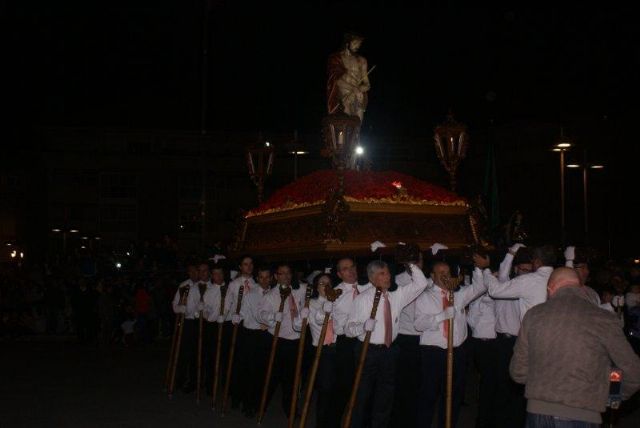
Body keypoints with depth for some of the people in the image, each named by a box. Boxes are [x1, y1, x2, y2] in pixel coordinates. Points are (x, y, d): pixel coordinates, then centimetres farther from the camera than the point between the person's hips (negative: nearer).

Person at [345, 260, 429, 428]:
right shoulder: (363, 299, -9)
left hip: (389, 351, 5)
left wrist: (411, 265, -7)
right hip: (369, 351, -5)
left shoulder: (396, 296, 4)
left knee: (386, 396, 14)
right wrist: (363, 326, -30)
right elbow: (349, 329, -11)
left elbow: (421, 283, 2)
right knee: (363, 396, 0)